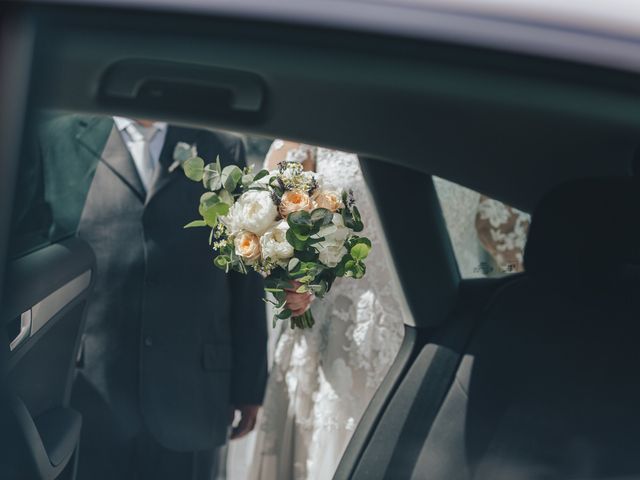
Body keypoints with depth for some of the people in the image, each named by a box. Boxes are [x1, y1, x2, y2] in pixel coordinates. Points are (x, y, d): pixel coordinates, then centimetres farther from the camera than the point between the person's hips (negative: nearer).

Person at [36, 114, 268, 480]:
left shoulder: (223, 150, 8)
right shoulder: (58, 139, 3)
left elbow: (245, 280, 6)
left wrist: (249, 384, 4)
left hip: (189, 399, 1)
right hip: (86, 397, -1)